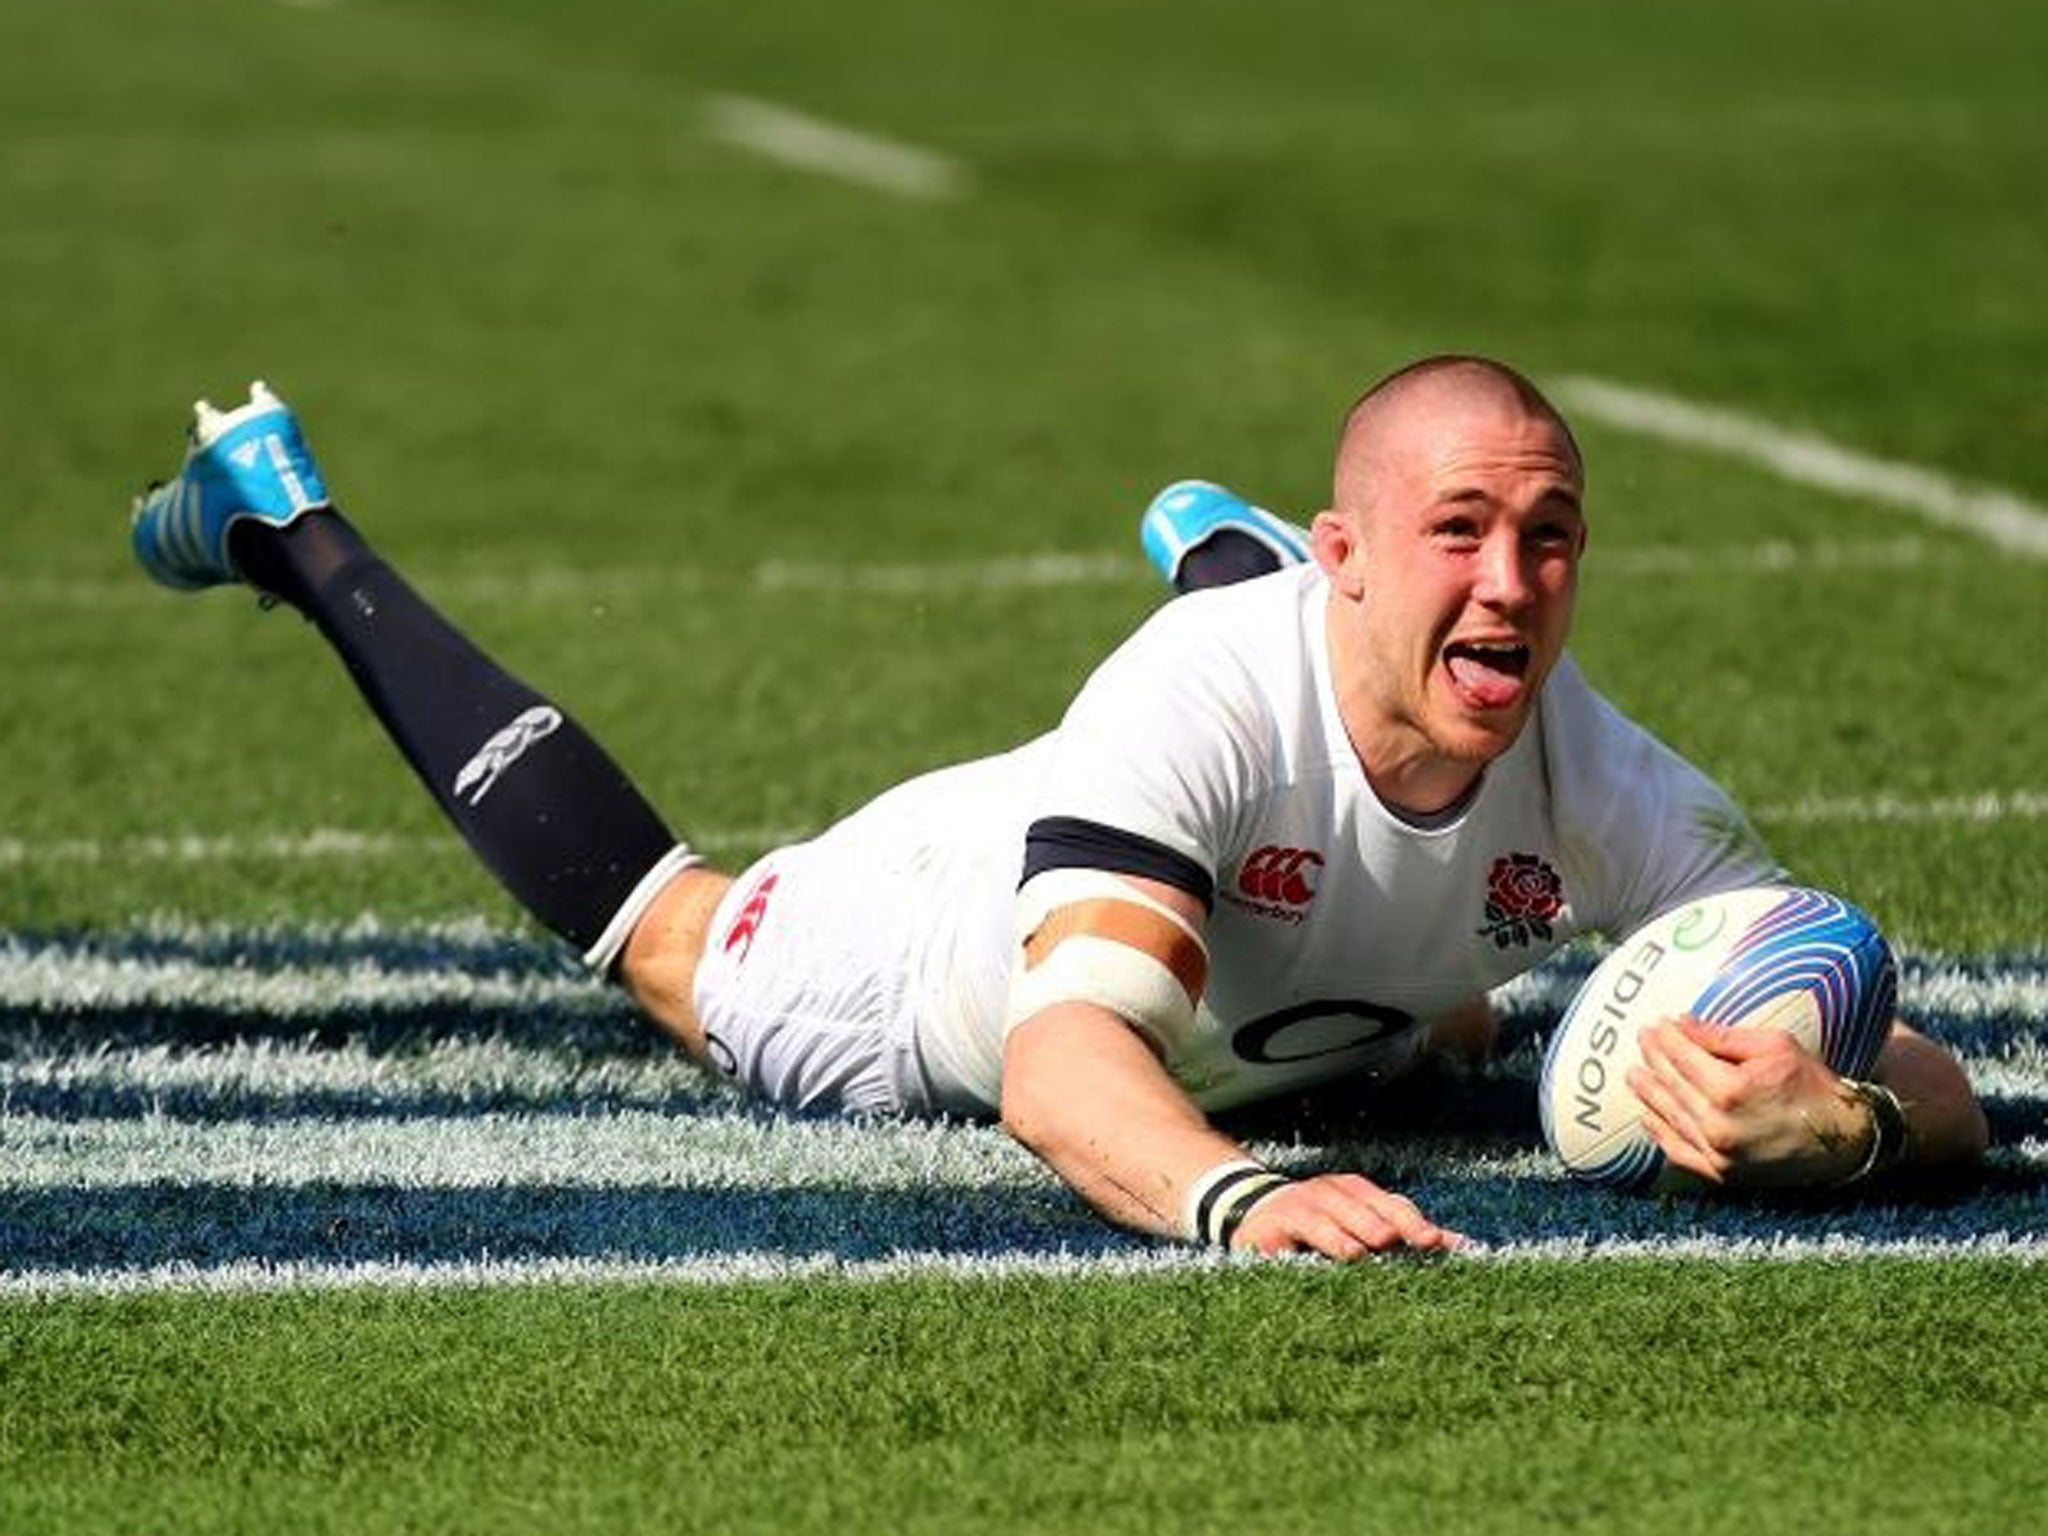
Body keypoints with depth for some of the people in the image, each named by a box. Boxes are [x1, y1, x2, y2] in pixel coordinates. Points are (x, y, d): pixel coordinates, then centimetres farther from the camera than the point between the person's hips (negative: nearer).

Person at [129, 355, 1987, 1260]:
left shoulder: (1600, 783, -39)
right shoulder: (1209, 697, -49)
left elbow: (1935, 1087, -44)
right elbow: (1062, 1057, -62)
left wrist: (1841, 1119, -69)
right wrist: (1237, 1196, -84)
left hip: (1311, 1034, 5)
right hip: (935, 969, -4)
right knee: (653, 929, 24)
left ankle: (1221, 553, 66)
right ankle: (290, 524, 46)